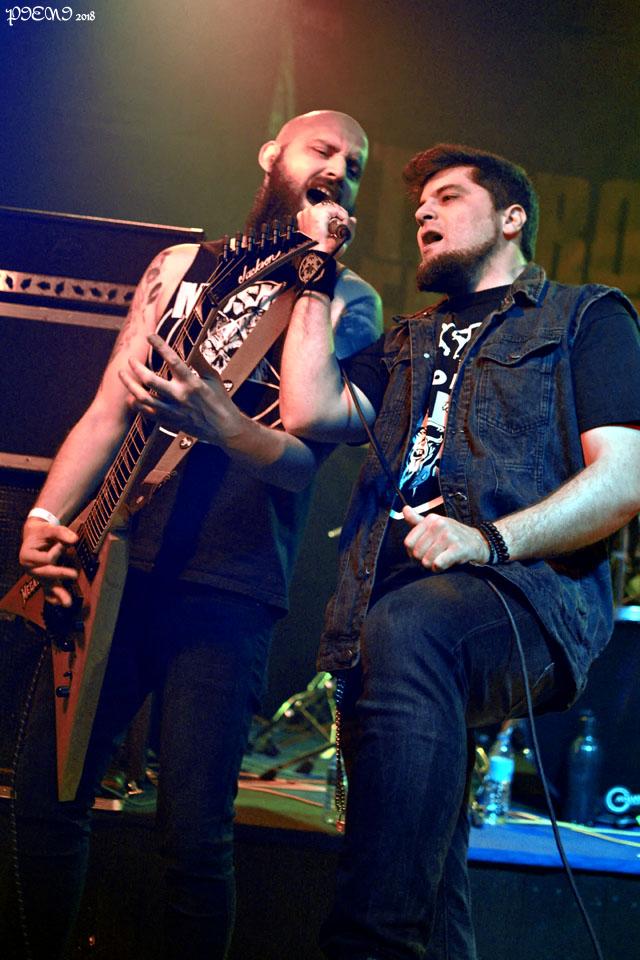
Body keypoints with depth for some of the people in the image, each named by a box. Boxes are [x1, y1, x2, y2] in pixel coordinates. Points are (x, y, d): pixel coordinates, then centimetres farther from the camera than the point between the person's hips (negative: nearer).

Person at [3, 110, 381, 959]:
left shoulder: (349, 300, 6)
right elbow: (108, 409, 14)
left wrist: (217, 423, -26)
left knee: (195, 837, -6)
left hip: (227, 591, -3)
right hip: (110, 563, 3)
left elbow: (308, 448, -7)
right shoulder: (181, 266, 17)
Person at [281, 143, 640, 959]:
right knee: (421, 860, -3)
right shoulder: (406, 346, 30)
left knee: (407, 627, -38)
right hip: (385, 617, 6)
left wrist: (489, 539, -17)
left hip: (527, 596, -6)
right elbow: (309, 411, 11)